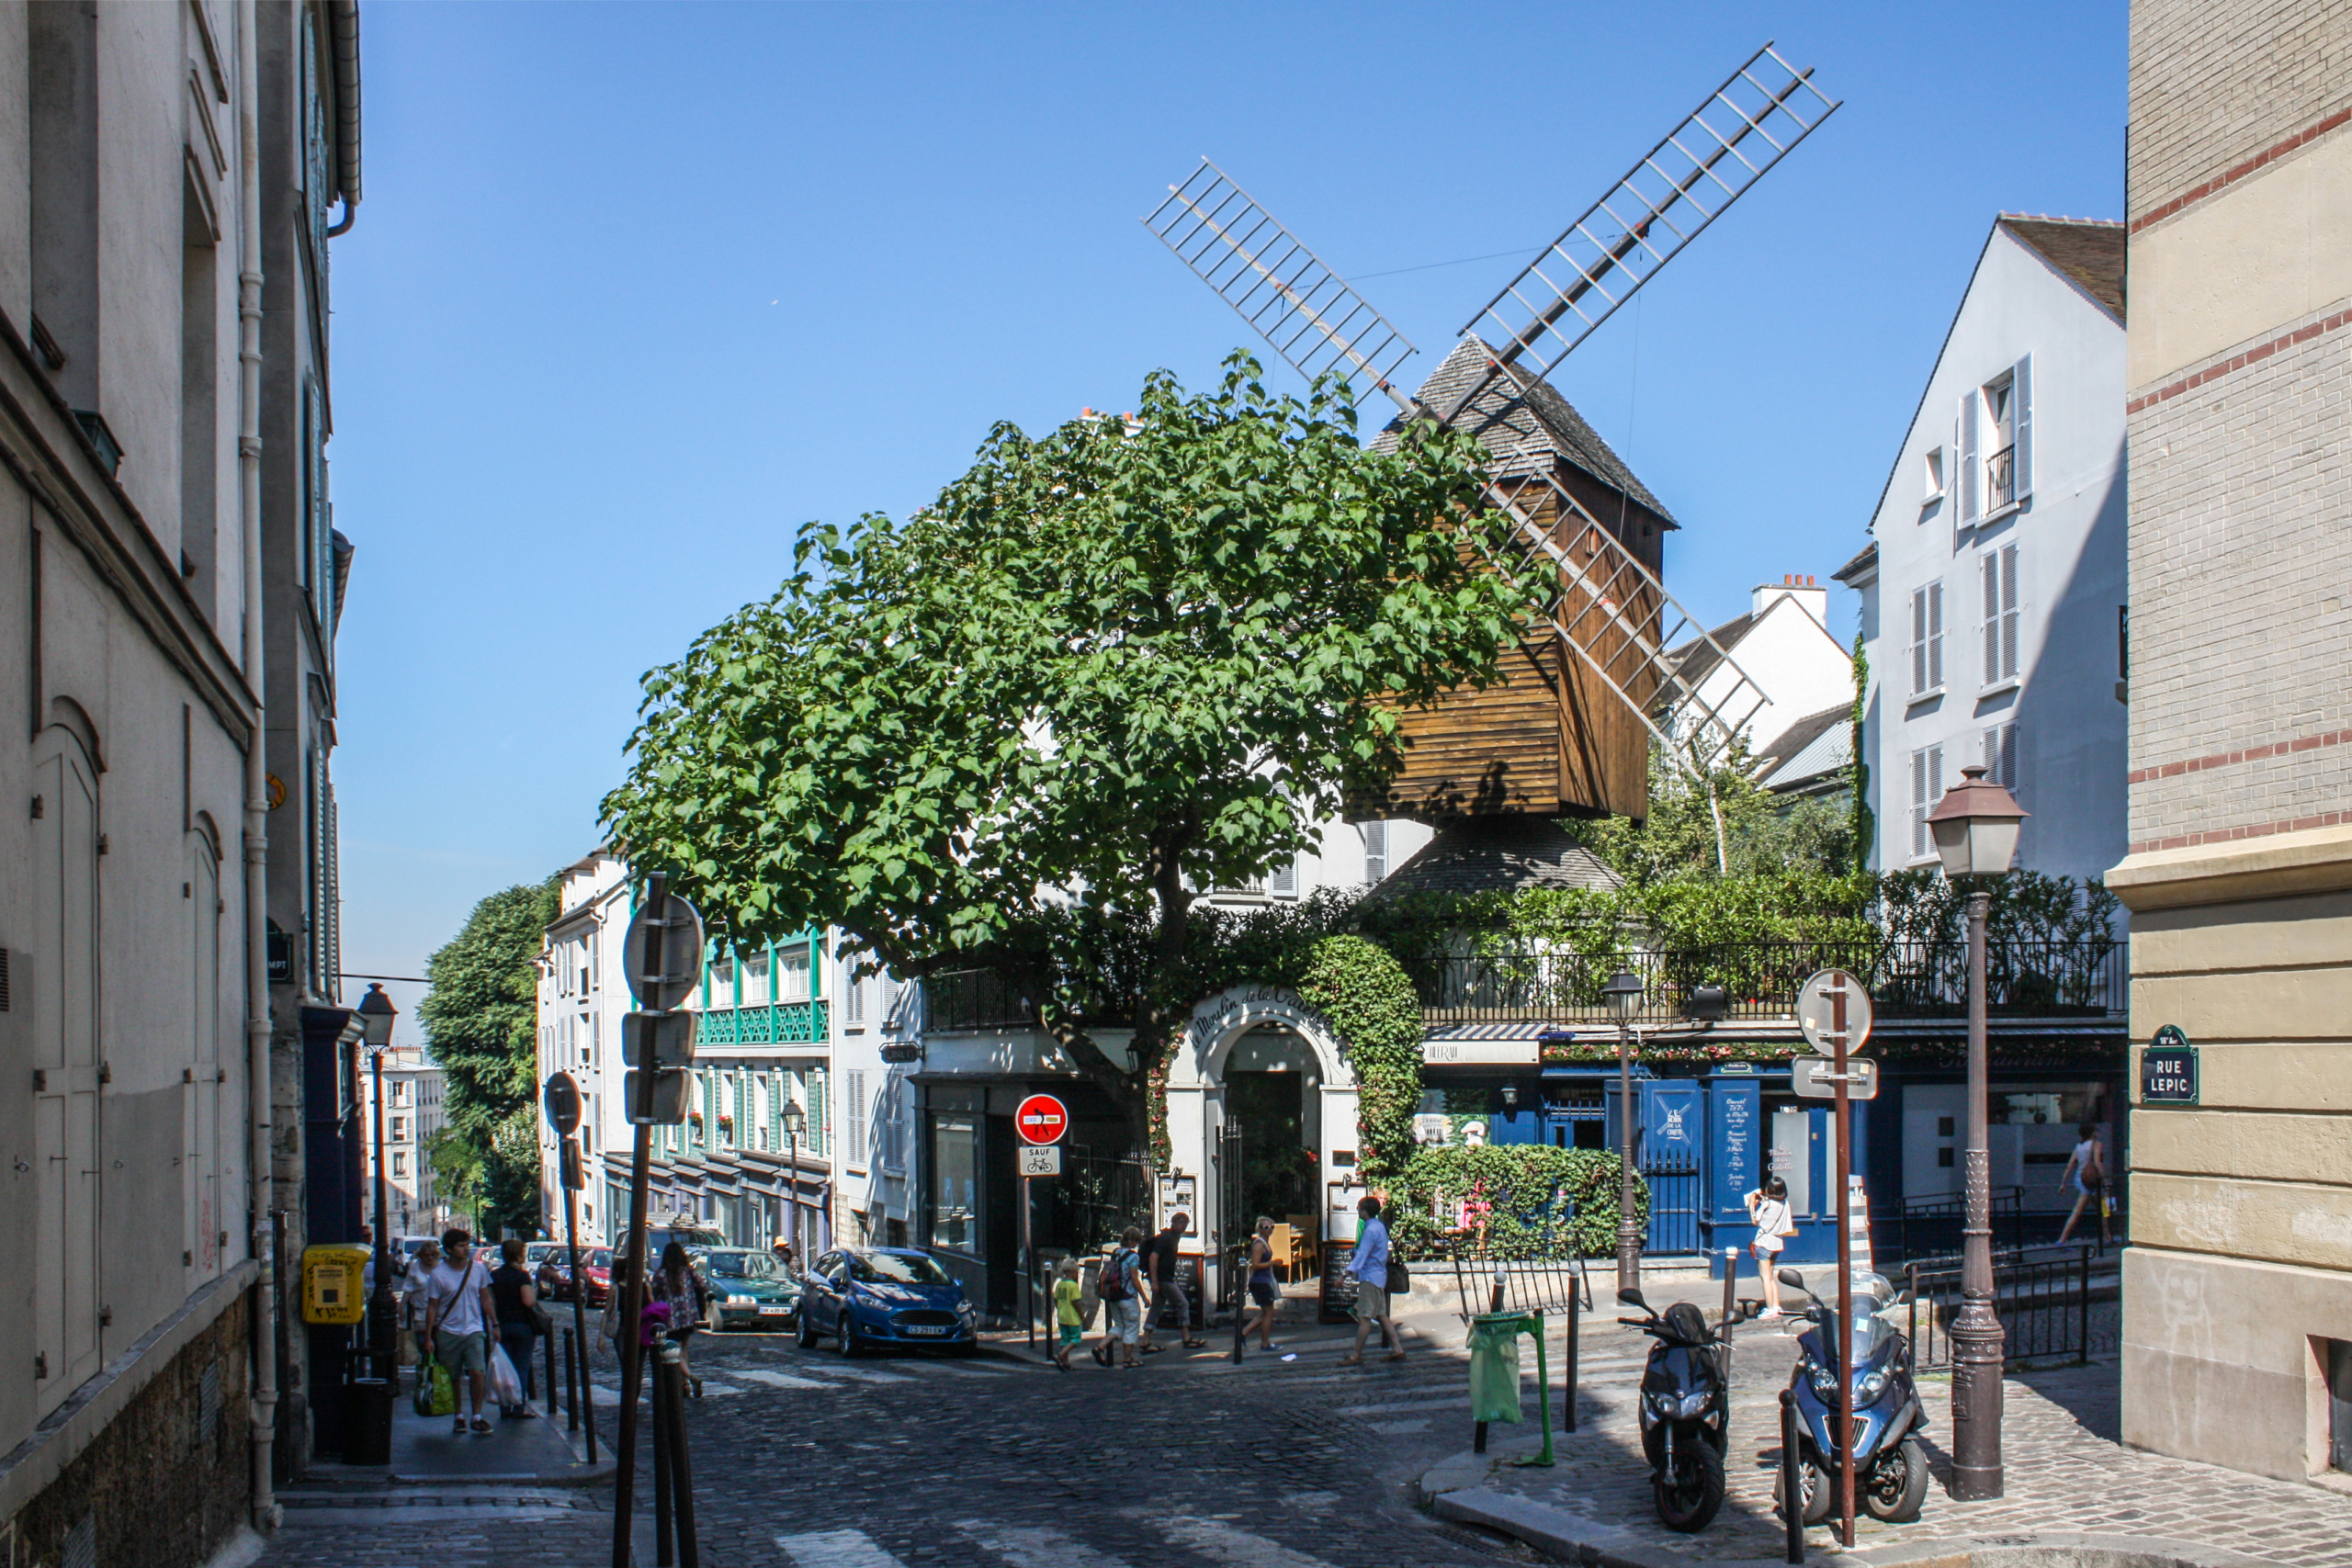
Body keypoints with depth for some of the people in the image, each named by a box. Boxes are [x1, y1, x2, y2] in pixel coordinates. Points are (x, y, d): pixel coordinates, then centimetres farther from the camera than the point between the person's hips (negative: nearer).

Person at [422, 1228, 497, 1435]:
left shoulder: (478, 1269, 2)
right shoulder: (438, 1275, -7)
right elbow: (432, 1307, -2)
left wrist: (495, 1324, 11)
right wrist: (428, 1338, -3)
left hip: (474, 1332, 1)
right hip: (448, 1333, -1)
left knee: (477, 1373, -13)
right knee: (453, 1379, 7)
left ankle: (477, 1417, -2)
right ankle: (459, 1417, 22)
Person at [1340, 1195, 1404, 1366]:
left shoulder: (1370, 1231, -17)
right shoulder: (1380, 1226, 13)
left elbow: (1361, 1255, -24)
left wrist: (1348, 1272, -30)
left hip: (1370, 1277, -10)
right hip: (1380, 1275, 10)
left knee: (1364, 1317, -7)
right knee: (1382, 1315, 12)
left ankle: (1356, 1355, -5)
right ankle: (1397, 1349, 11)